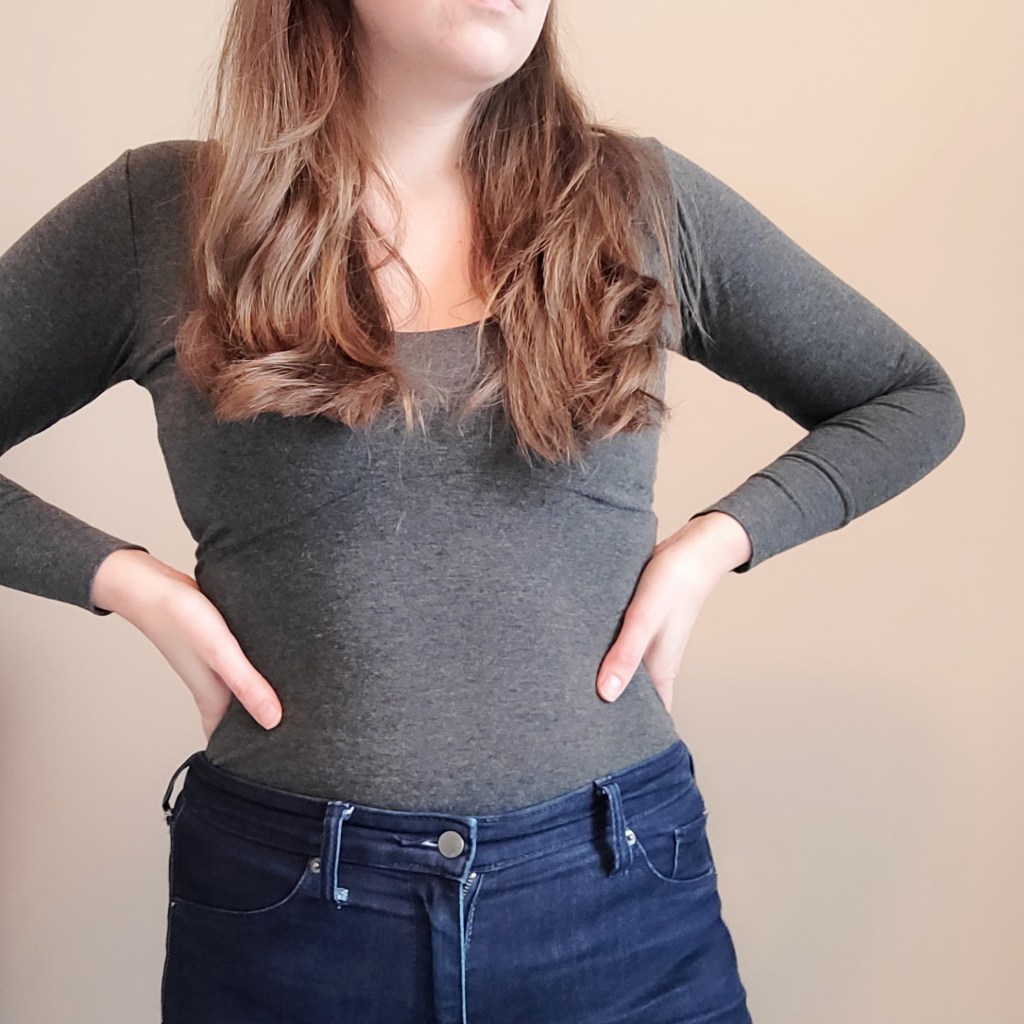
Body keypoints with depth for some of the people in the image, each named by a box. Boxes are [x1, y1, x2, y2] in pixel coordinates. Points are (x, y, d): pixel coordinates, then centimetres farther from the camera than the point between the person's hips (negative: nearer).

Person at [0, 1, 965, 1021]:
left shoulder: (641, 199, 1)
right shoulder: (155, 212, -2)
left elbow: (915, 397, 10)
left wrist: (716, 540, -3)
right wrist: (125, 577, -8)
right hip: (283, 901, 0)